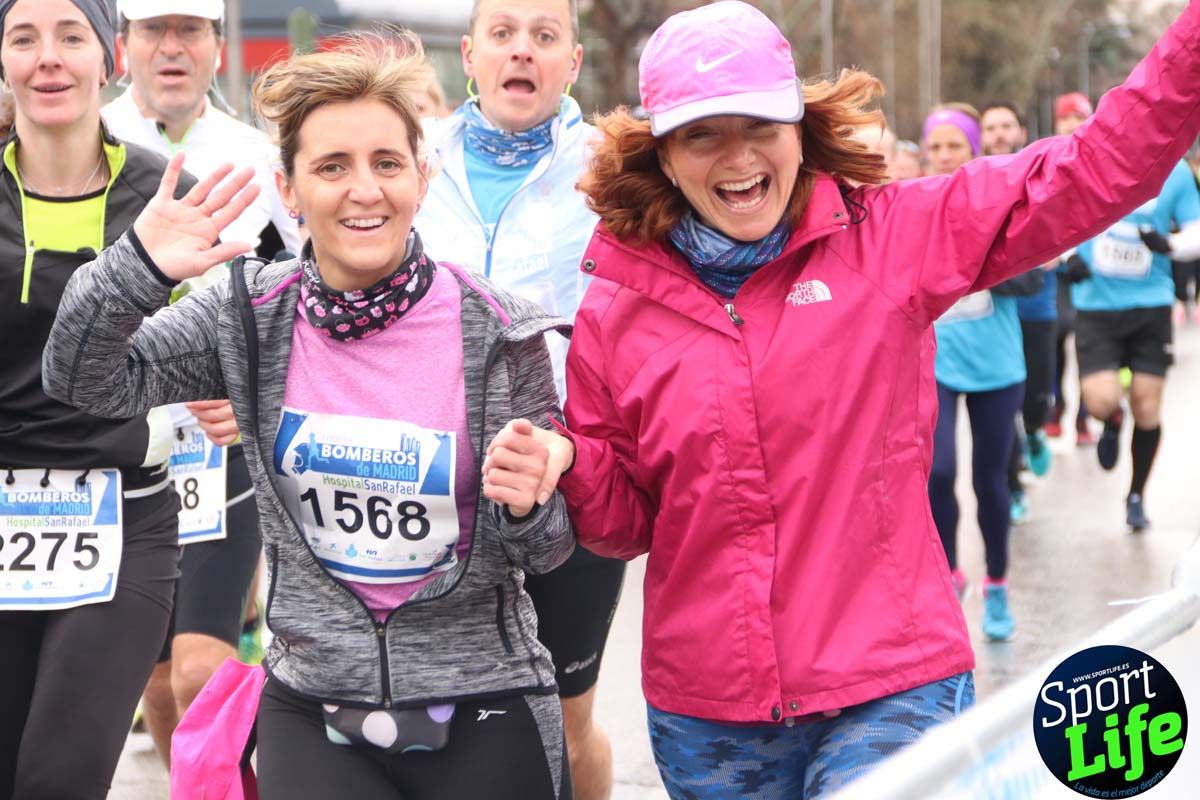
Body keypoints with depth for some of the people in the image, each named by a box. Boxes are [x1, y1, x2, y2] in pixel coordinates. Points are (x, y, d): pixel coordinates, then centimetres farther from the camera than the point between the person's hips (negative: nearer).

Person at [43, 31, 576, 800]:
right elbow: (89, 382, -5)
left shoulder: (498, 333, -9)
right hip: (313, 710, 1)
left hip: (482, 714, -1)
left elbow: (546, 547, -1)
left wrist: (525, 510, -24)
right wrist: (138, 265, -20)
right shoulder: (251, 316, -2)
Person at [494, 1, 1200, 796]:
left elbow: (1099, 168, -3)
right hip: (708, 714, 2)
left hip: (888, 691, -2)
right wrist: (566, 461, -11)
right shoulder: (614, 312, 2)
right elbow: (623, 518, 9)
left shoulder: (893, 239, -3)